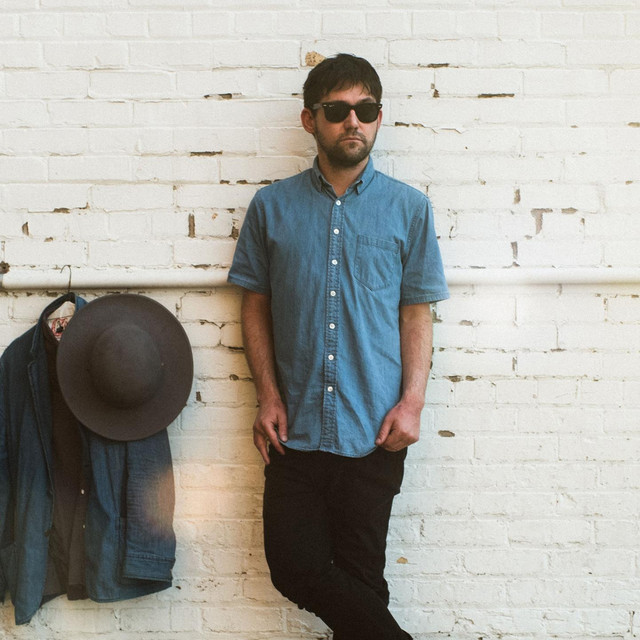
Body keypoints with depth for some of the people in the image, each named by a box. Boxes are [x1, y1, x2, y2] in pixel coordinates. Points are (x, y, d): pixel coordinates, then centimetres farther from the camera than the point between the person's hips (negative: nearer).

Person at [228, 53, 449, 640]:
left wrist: (412, 401, -7)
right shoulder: (272, 207, 6)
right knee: (295, 567, 0)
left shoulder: (408, 208, 3)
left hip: (374, 432, -1)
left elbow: (416, 312, 4)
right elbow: (256, 305, 9)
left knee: (360, 575, 5)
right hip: (296, 430, 2)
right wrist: (269, 395, -1)